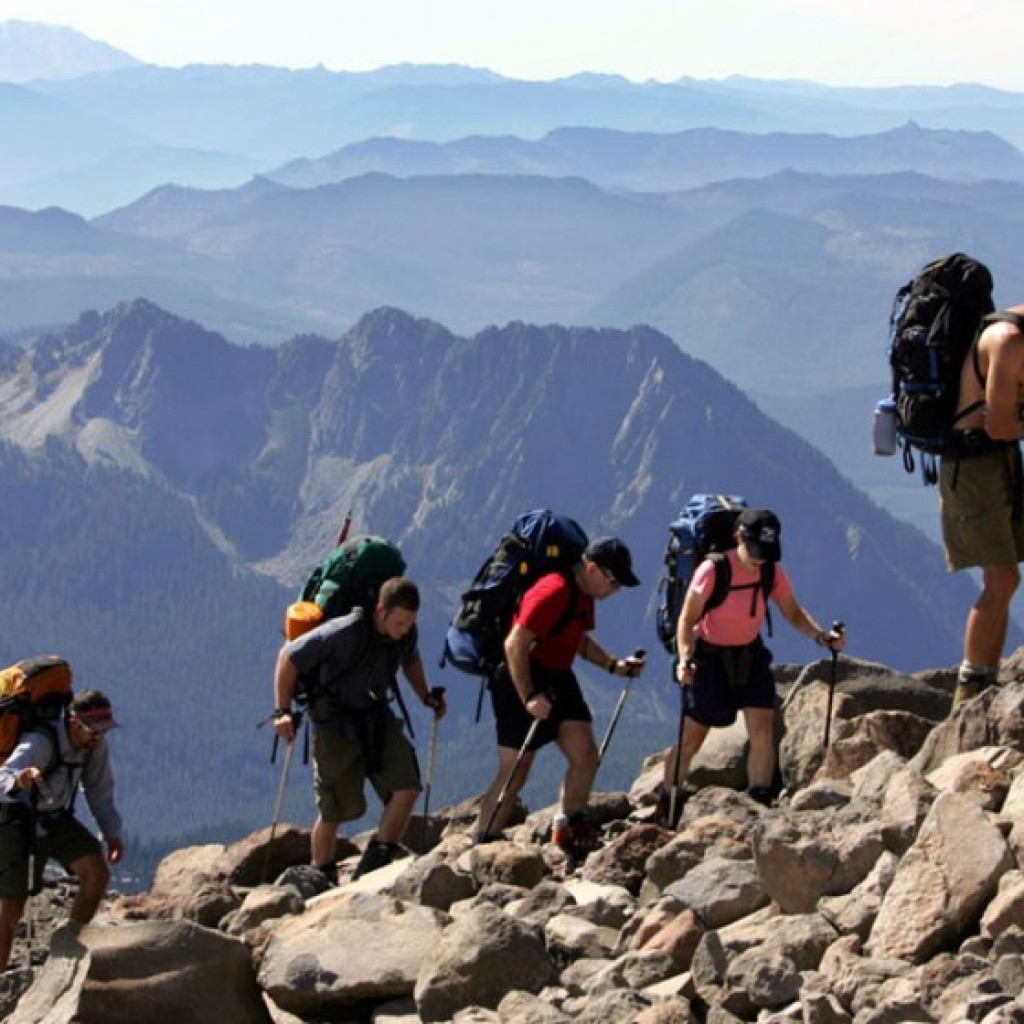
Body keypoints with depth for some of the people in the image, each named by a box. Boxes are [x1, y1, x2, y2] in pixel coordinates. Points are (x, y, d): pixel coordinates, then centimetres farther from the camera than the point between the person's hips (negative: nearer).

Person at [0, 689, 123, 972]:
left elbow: (99, 790, 5)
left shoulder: (94, 743, -11)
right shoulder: (40, 743, -33)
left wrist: (112, 833, -2)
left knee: (97, 873, -14)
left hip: (53, 818, 6)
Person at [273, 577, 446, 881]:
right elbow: (289, 656, -19)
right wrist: (282, 711, -18)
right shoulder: (345, 633, -28)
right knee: (334, 810, -2)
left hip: (377, 717, 5)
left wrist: (426, 696, 8)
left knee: (407, 787, -12)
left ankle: (376, 865, -1)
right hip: (335, 723, -5)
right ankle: (322, 880, 18)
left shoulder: (406, 632, -8)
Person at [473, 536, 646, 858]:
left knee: (585, 755, 0)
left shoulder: (584, 595, 8)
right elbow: (515, 644, -25)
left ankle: (572, 832, 12)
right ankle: (482, 847, 2)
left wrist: (614, 665, 10)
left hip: (558, 680, 9)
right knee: (515, 771, -6)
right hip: (521, 682, -9)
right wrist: (528, 697, -28)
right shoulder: (553, 592, -22)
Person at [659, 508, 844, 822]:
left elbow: (793, 612, -3)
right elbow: (687, 619, -19)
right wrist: (685, 659, -34)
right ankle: (666, 810, 18)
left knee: (762, 731, -9)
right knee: (691, 739, 1)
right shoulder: (713, 570, -24)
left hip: (750, 655, 4)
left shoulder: (773, 571, -10)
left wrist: (821, 636, -21)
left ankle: (761, 805, 1)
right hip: (709, 657, -4)